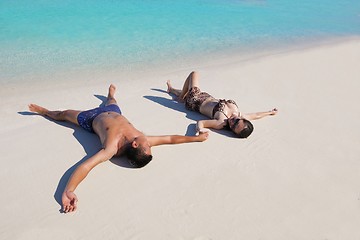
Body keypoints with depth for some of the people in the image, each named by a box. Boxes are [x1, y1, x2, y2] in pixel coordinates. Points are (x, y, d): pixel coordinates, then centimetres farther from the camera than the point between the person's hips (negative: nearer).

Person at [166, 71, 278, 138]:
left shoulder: (221, 123, -43)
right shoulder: (242, 117, -28)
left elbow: (200, 122, -45)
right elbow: (256, 115, -9)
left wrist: (200, 129, -66)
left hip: (196, 101, -5)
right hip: (207, 97, 6)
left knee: (194, 74, 8)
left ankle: (181, 97, 33)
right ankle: (171, 89, 63)